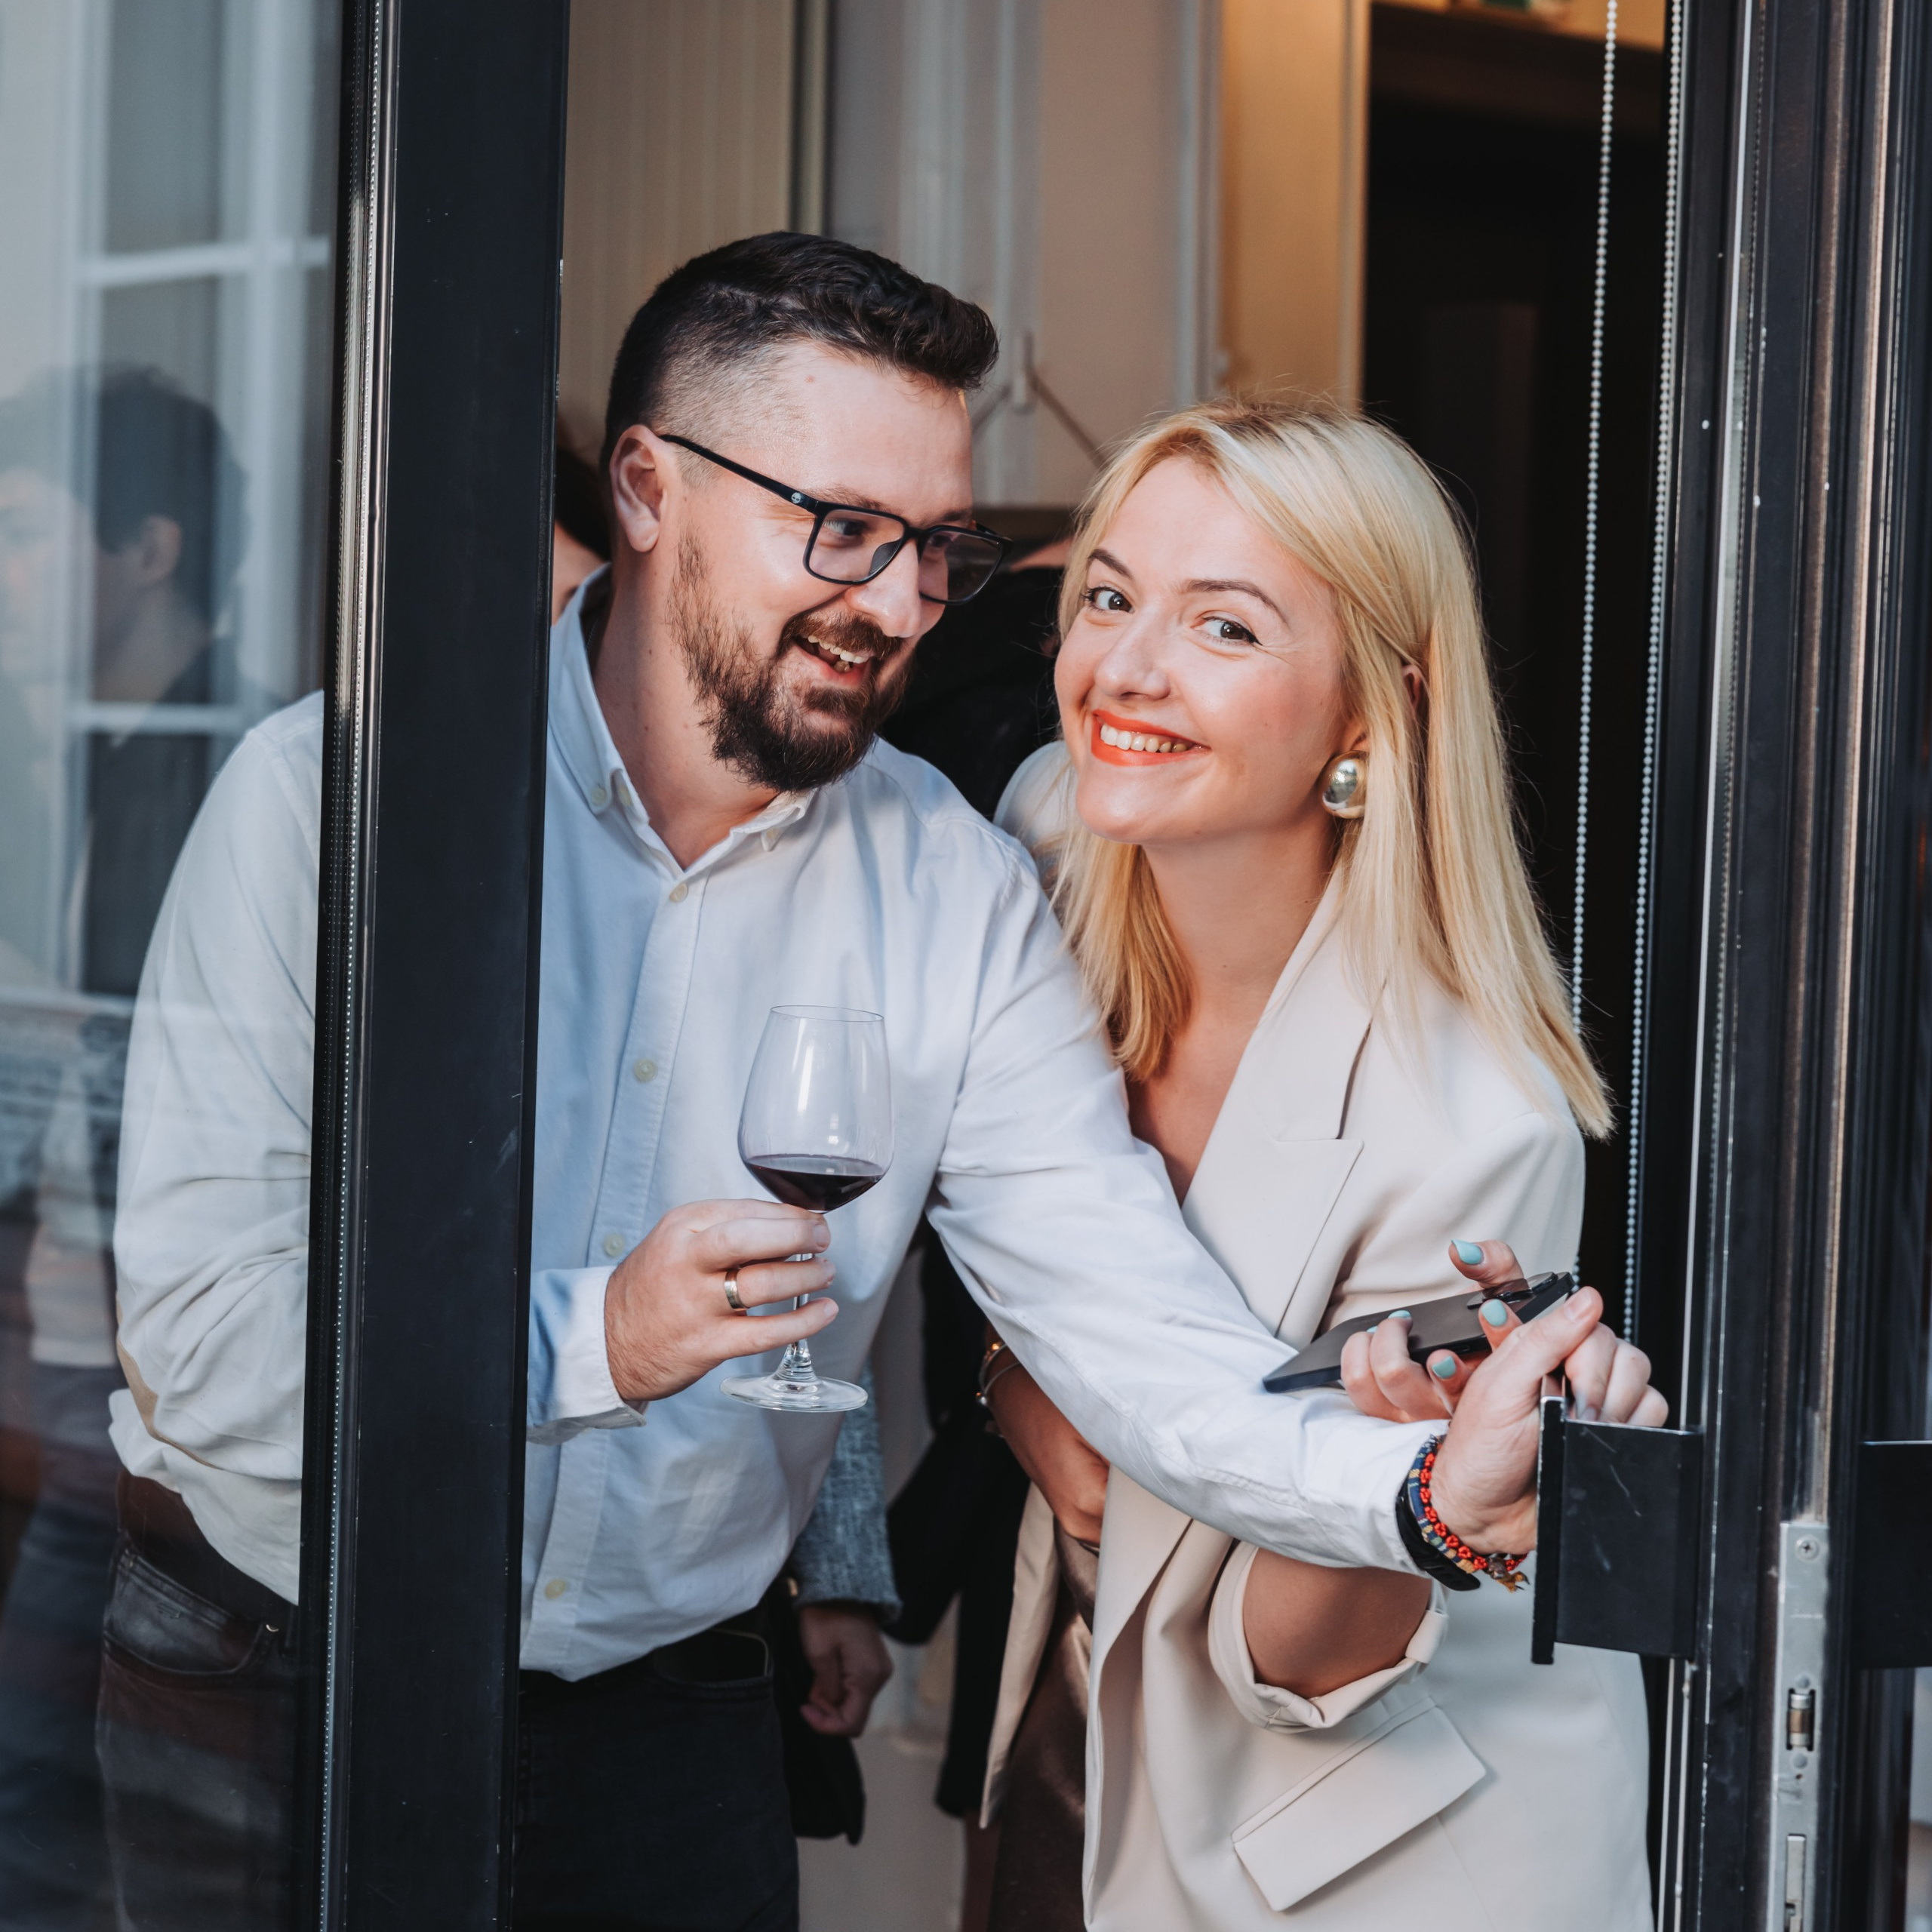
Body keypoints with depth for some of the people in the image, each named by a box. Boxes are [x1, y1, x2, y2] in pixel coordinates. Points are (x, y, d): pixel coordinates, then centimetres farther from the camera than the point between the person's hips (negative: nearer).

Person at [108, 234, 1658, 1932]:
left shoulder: (957, 892, -2)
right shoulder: (334, 797, -12)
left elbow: (1128, 1318, -11)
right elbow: (195, 1331, -17)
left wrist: (1422, 1486, -29)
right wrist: (587, 1340, -29)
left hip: (665, 1726, 3)